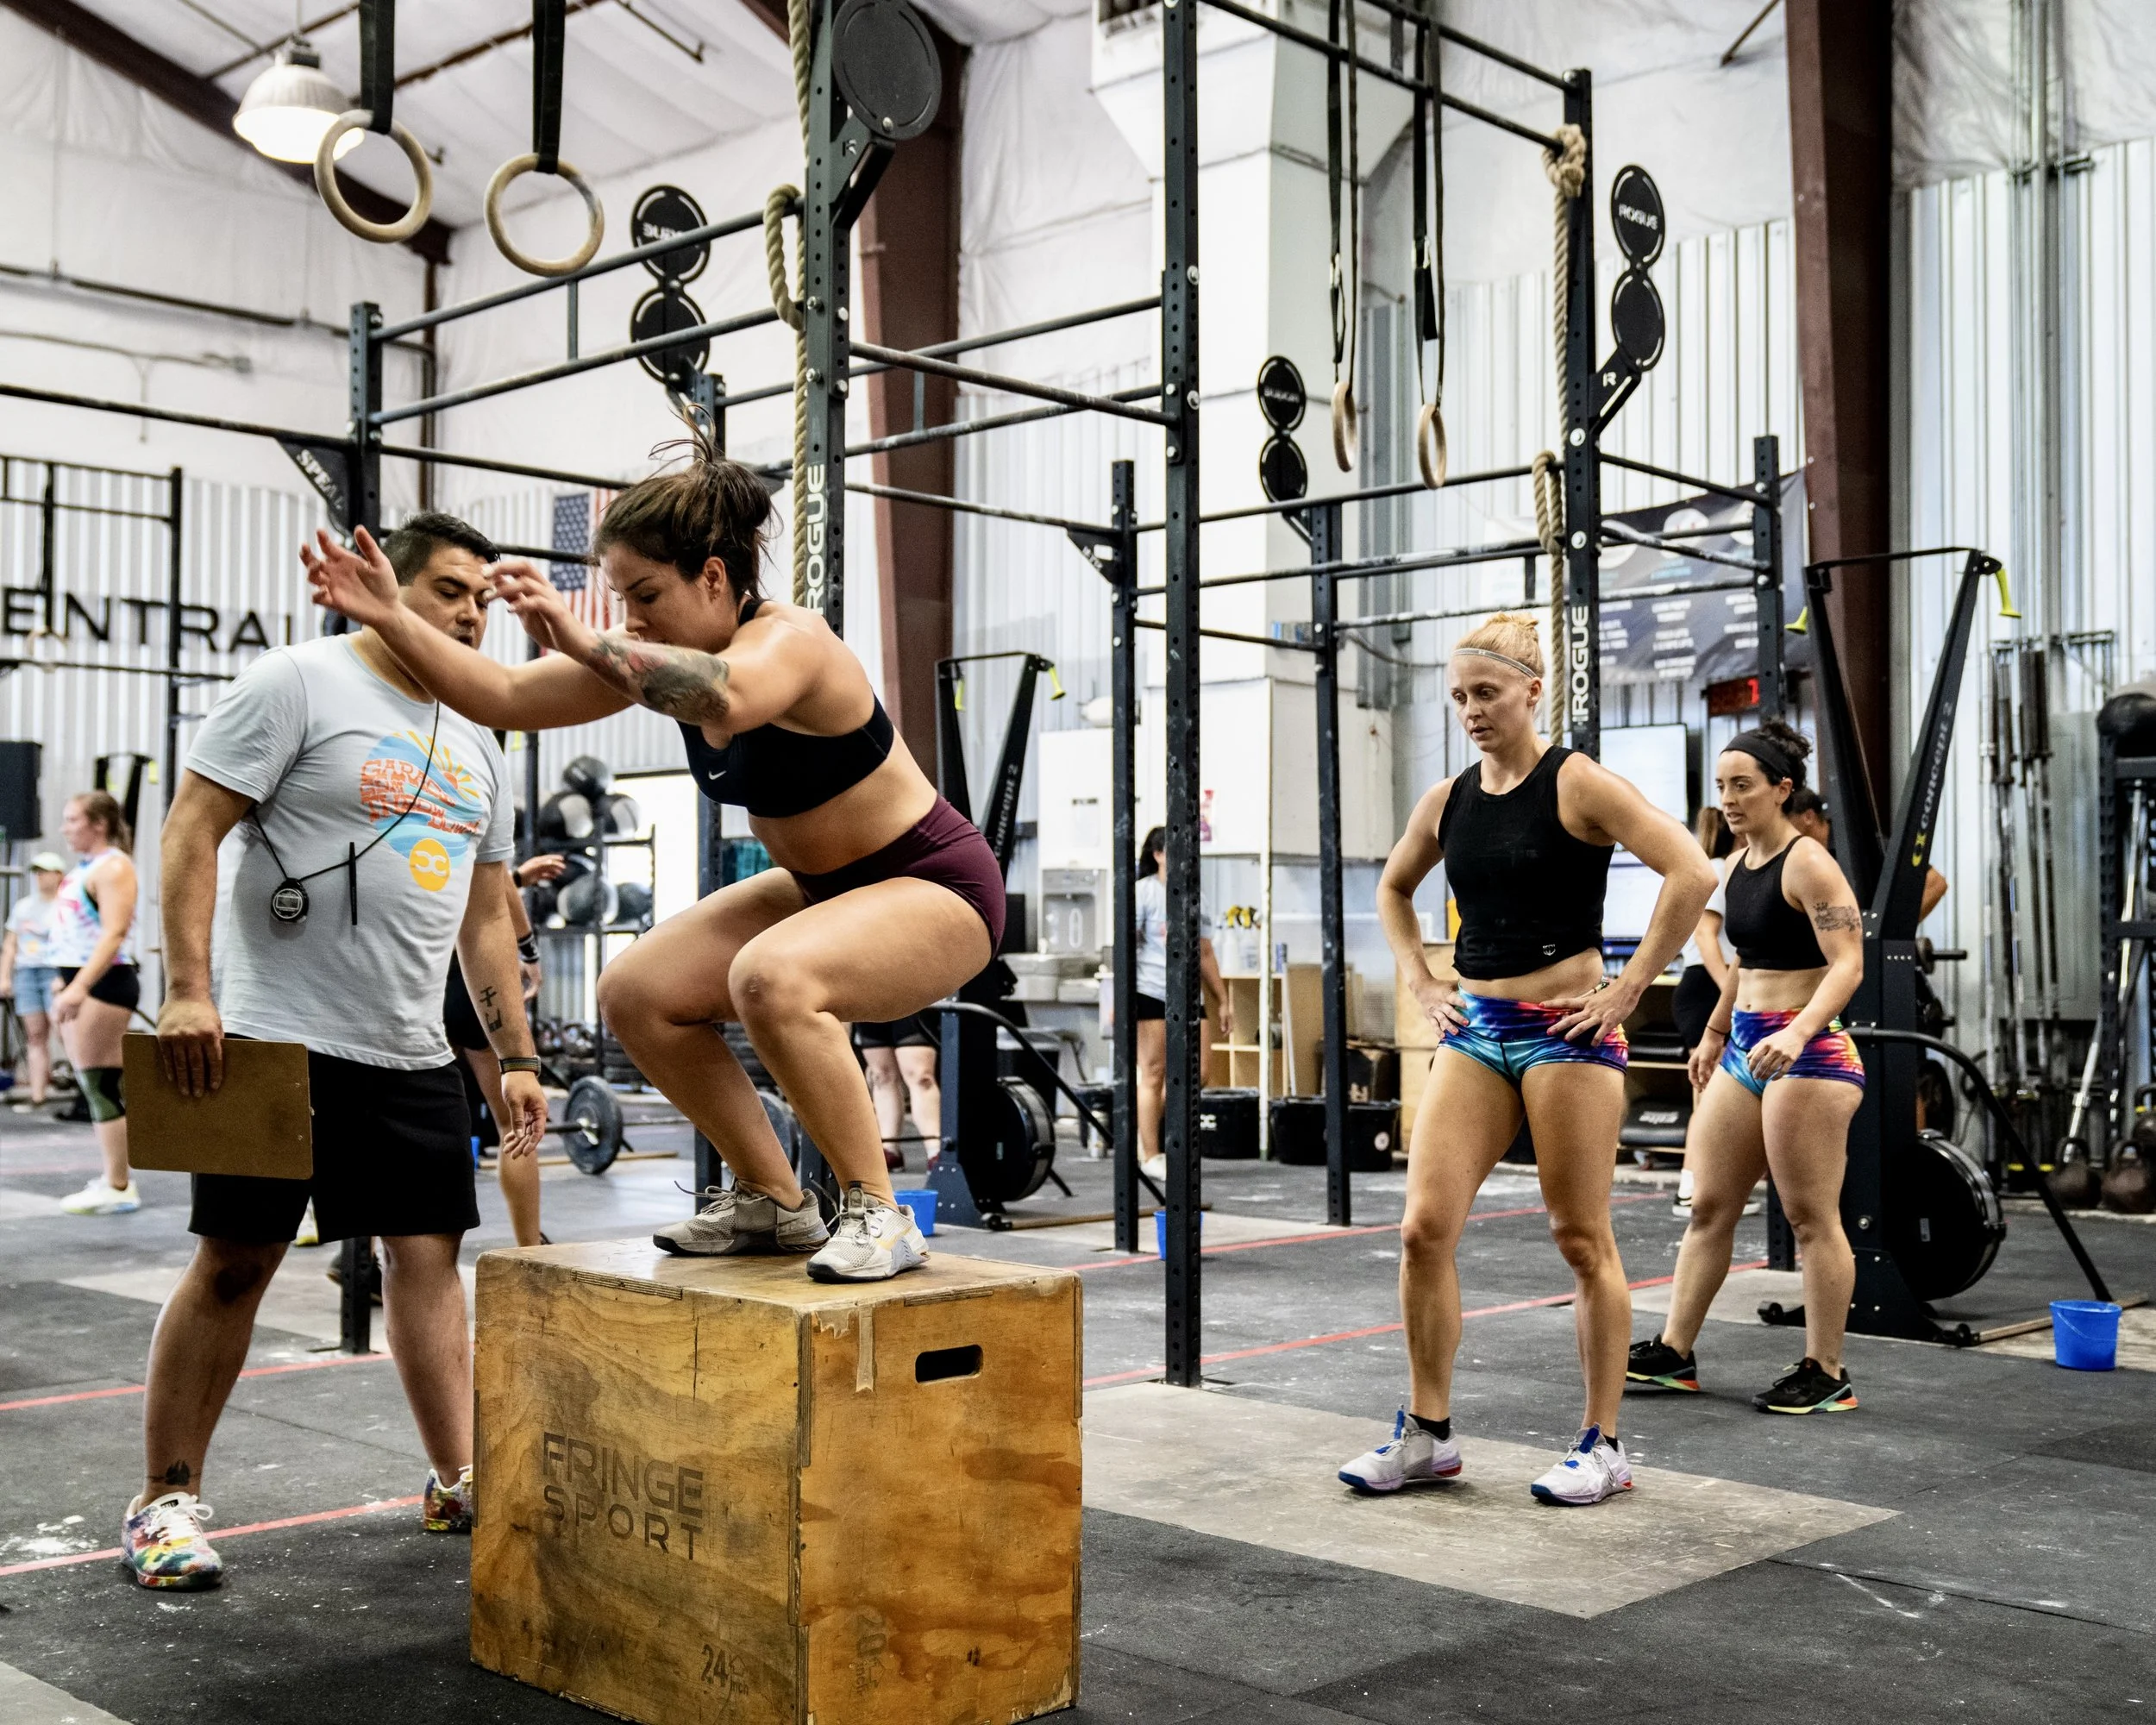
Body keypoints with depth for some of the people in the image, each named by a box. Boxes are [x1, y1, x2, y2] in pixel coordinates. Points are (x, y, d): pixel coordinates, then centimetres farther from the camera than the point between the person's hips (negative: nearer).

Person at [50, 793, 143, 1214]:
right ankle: (113, 1177, 17)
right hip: (77, 982, 10)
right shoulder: (83, 868, 18)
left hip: (104, 982, -10)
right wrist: (63, 983, 19)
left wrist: (79, 986, -29)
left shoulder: (113, 867, -11)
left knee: (99, 1084, -9)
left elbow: (114, 932, -22)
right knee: (93, 1083, 11)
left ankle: (118, 1187, -6)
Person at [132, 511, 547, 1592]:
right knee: (234, 1260, 0)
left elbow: (485, 916, 19)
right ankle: (164, 1500, 11)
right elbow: (193, 826, -10)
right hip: (280, 1038, -6)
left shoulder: (475, 746, 16)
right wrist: (188, 990, -20)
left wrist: (516, 1057, 14)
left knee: (427, 1254, 7)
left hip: (412, 1055, 6)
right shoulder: (297, 683, -5)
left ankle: (456, 1482, 16)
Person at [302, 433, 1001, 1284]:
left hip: (938, 886, -9)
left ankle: (879, 1215, -22)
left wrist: (581, 639, -53)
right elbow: (507, 698, -3)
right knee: (637, 993, 1)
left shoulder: (787, 641, -26)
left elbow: (723, 697, -52)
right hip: (823, 887, 9)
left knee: (772, 978, -36)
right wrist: (390, 619, -11)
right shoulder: (670, 657, -1)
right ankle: (774, 1203, 11)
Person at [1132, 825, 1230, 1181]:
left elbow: (1205, 954, 20)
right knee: (1153, 1074, -3)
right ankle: (1150, 1156, 5)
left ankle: (1146, 1134, 15)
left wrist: (1222, 1001, 18)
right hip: (1149, 992, -6)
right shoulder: (1144, 892, -1)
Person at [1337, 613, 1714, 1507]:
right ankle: (1426, 1434, 11)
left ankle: (1602, 1446, 14)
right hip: (1473, 1029, 6)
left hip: (1565, 1028, -5)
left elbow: (1692, 873, -17)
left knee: (1583, 1240, 2)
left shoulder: (1577, 784, -8)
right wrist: (1421, 982, 15)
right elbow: (1393, 889, 28)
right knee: (1424, 1229, -2)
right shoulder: (1448, 799, 10)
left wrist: (1629, 988, -15)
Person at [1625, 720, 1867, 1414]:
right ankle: (1673, 1353, 17)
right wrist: (1714, 1035, 33)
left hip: (1808, 1052, -9)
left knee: (1812, 1219, -2)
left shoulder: (1808, 863, -12)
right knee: (1709, 1206, 10)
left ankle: (1826, 1374, 8)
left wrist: (1798, 1033, -34)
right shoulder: (1736, 867, 13)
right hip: (1745, 1050, 9)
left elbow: (1847, 965, -20)